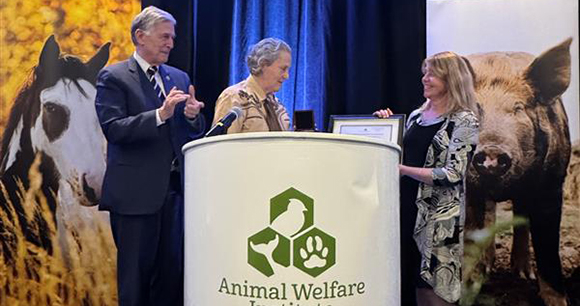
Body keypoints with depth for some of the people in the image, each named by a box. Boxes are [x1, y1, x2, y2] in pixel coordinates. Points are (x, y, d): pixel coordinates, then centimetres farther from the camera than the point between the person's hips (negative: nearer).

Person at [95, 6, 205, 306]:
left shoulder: (179, 78, 15)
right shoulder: (113, 76, -2)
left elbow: (195, 132, 15)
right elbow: (112, 128, -15)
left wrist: (193, 117, -8)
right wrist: (160, 115, -25)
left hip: (176, 188, 5)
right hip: (136, 191, -5)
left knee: (173, 272, 10)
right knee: (135, 274, 4)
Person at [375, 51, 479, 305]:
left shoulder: (464, 121, -7)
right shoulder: (416, 116, 13)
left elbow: (452, 174, -17)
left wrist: (403, 169, -20)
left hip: (438, 219, -6)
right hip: (405, 208, 7)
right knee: (402, 286, 12)